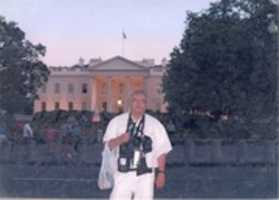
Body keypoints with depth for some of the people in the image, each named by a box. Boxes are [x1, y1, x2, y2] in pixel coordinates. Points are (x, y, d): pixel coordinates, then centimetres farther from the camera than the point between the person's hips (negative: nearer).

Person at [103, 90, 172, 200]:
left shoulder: (155, 124, 3)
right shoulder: (117, 121, 6)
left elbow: (161, 151, 3)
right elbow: (108, 145, 4)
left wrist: (161, 173, -2)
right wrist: (120, 139, -16)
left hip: (145, 176, 0)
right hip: (123, 174, 0)